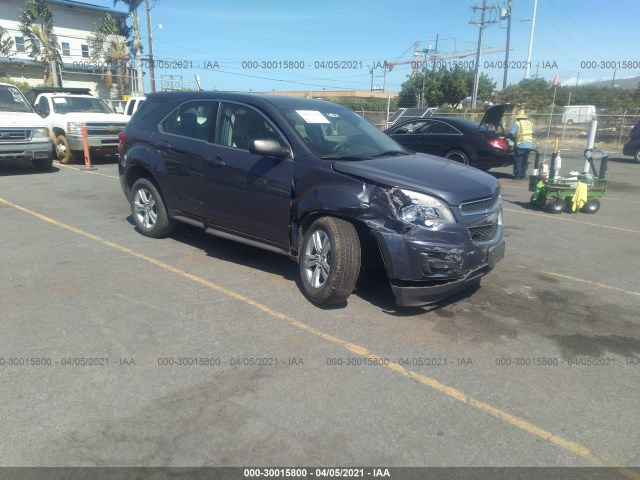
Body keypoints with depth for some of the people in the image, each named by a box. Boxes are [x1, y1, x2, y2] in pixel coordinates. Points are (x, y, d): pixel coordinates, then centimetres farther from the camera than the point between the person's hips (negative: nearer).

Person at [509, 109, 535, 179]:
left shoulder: (517, 123, -9)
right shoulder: (530, 123, 12)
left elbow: (510, 134, -14)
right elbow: (532, 133, 20)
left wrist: (514, 139, 3)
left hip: (520, 146, -6)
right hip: (529, 145, 6)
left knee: (517, 160, 6)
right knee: (525, 160, 18)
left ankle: (517, 175, 9)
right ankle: (523, 174, 24)